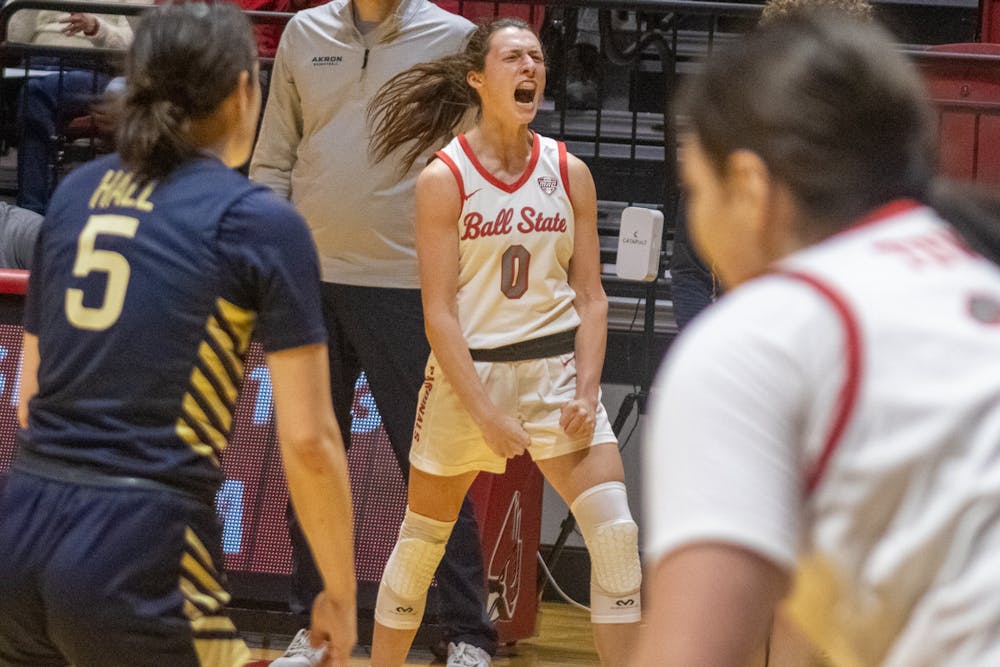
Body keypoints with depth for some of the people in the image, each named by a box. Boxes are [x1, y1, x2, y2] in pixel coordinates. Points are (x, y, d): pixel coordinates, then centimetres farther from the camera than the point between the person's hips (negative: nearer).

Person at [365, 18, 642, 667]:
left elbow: (591, 295, 4)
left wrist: (587, 390, -9)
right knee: (421, 541, 9)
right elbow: (439, 312, -11)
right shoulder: (444, 179, -8)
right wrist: (485, 413, -17)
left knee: (616, 533, -10)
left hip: (556, 369, 3)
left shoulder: (570, 173, 2)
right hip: (465, 371, -2)